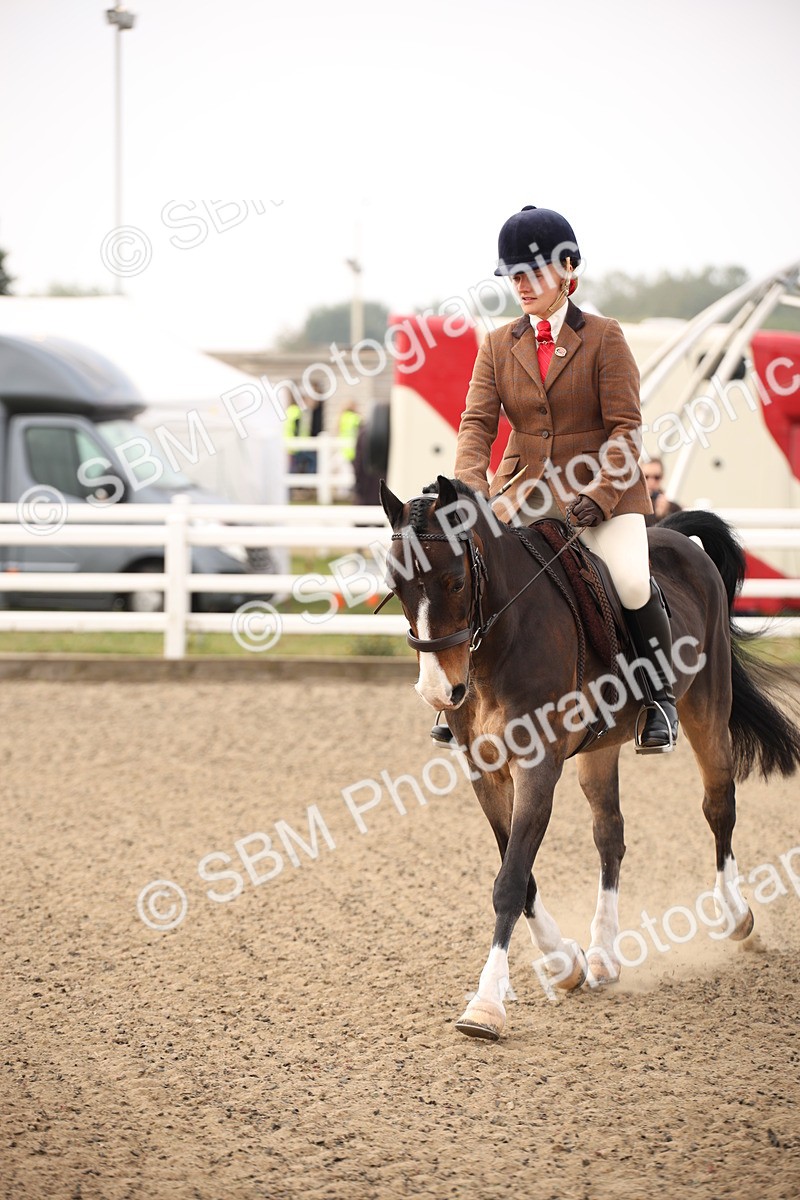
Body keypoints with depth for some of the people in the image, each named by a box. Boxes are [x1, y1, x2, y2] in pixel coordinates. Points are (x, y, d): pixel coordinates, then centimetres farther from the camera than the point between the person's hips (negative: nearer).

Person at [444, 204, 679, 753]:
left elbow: (626, 426, -7)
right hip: (524, 492, 4)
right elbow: (478, 422, -1)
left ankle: (661, 694, -5)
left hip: (604, 489, -4)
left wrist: (599, 494, -21)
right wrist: (471, 487, -21)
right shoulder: (498, 347, 8)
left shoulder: (604, 338, -2)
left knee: (630, 580, -27)